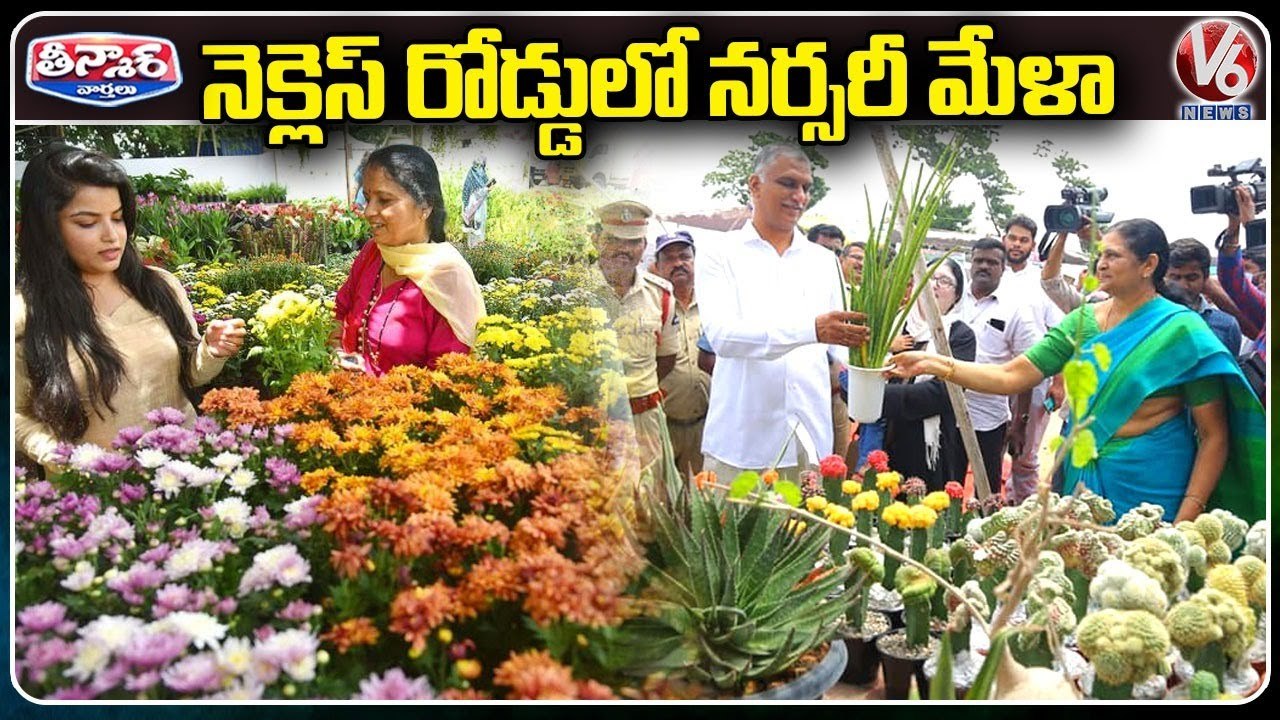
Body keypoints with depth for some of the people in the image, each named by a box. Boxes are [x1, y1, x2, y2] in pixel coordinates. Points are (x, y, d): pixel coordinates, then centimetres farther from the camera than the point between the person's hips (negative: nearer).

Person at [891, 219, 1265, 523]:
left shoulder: (1181, 331, -10)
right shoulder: (1084, 321, 4)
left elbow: (1215, 436, -10)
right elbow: (1011, 376, -2)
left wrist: (1186, 518, -17)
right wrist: (936, 365, -12)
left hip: (1149, 488, -5)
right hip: (1085, 479, 5)